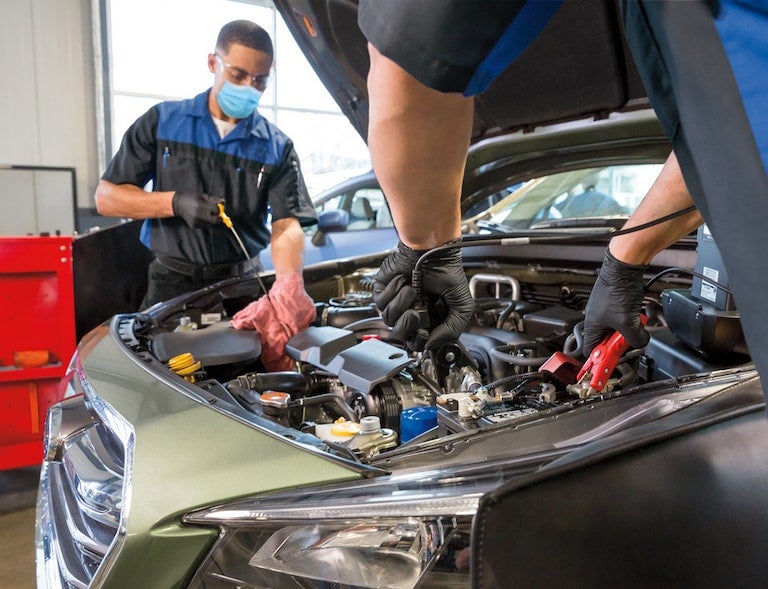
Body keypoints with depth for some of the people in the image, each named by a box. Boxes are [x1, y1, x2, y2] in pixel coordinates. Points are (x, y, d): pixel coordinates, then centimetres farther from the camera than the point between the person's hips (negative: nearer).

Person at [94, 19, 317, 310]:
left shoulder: (277, 148, 0)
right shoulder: (162, 121, 0)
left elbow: (286, 226, -13)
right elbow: (106, 197, -1)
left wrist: (290, 288, -34)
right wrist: (176, 203, -19)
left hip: (243, 285, 1)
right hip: (172, 283, 0)